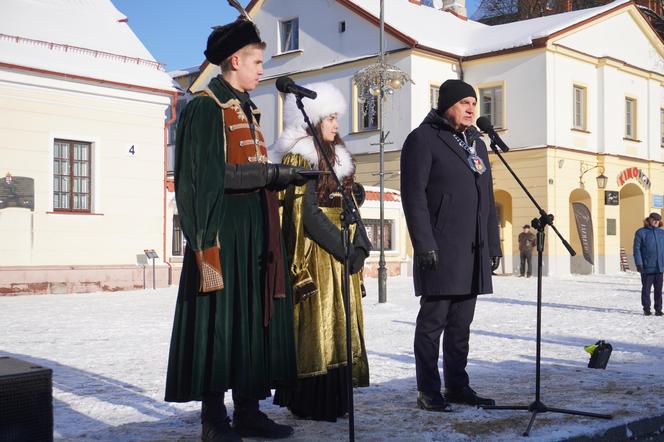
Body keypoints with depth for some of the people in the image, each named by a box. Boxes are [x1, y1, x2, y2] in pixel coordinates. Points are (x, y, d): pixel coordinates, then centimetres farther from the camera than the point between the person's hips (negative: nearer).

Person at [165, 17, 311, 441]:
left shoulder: (247, 111, 21)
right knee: (221, 320, -5)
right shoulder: (205, 108, -6)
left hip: (257, 232, 9)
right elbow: (211, 175, -15)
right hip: (225, 232, -9)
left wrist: (282, 178, 9)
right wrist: (271, 174, -17)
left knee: (255, 317, 8)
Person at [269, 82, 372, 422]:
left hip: (343, 255, 8)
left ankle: (333, 399, 18)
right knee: (316, 325, -4)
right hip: (318, 256, -8)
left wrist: (360, 246, 2)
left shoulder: (337, 158, 17)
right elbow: (306, 214, -15)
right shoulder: (299, 157, -8)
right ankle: (312, 402, 4)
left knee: (339, 325, 10)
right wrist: (346, 249, -15)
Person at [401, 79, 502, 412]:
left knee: (461, 324, 12)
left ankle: (457, 387, 21)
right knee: (433, 320, -2)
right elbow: (413, 194, -11)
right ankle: (428, 392, 5)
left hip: (474, 252, 8)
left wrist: (493, 244, 17)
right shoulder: (424, 139, -3)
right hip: (440, 250, -7)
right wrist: (424, 244, -18)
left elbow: (487, 199, 22)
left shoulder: (477, 143, 21)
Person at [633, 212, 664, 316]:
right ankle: (646, 309, 11)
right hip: (647, 267, -4)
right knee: (646, 289, 3)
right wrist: (639, 264, -12)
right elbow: (637, 249, -5)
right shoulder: (641, 232, -1)